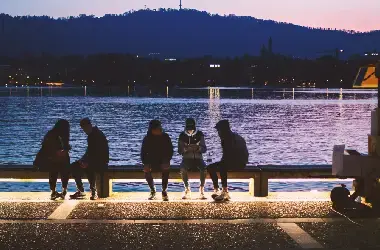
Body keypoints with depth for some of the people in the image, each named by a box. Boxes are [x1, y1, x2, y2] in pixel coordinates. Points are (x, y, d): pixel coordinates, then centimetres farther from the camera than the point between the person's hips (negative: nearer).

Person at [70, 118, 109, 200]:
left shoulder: (99, 135, -16)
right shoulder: (91, 135, 13)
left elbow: (98, 153, -23)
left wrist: (87, 162, -27)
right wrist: (83, 160, 2)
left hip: (101, 162, -10)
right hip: (93, 160, 10)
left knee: (89, 167, -37)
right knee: (74, 166, 0)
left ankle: (94, 192, -27)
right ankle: (80, 191, 1)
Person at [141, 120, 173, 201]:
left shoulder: (165, 137, -6)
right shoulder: (147, 139, -5)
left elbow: (170, 151, -2)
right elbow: (143, 154, -2)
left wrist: (166, 162, -20)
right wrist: (146, 164, -20)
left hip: (163, 162, -1)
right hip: (151, 162, 1)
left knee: (165, 168, -35)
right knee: (146, 170, -30)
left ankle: (164, 191, -24)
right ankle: (153, 191, -9)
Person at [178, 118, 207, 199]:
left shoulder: (199, 134, 1)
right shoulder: (182, 136, 1)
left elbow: (204, 149, 0)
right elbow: (179, 151, 0)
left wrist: (198, 148, -22)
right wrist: (186, 148, -22)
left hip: (198, 158, 0)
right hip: (187, 158, 0)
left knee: (204, 168, -32)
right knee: (183, 168, -34)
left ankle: (202, 189, -21)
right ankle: (187, 189, -19)